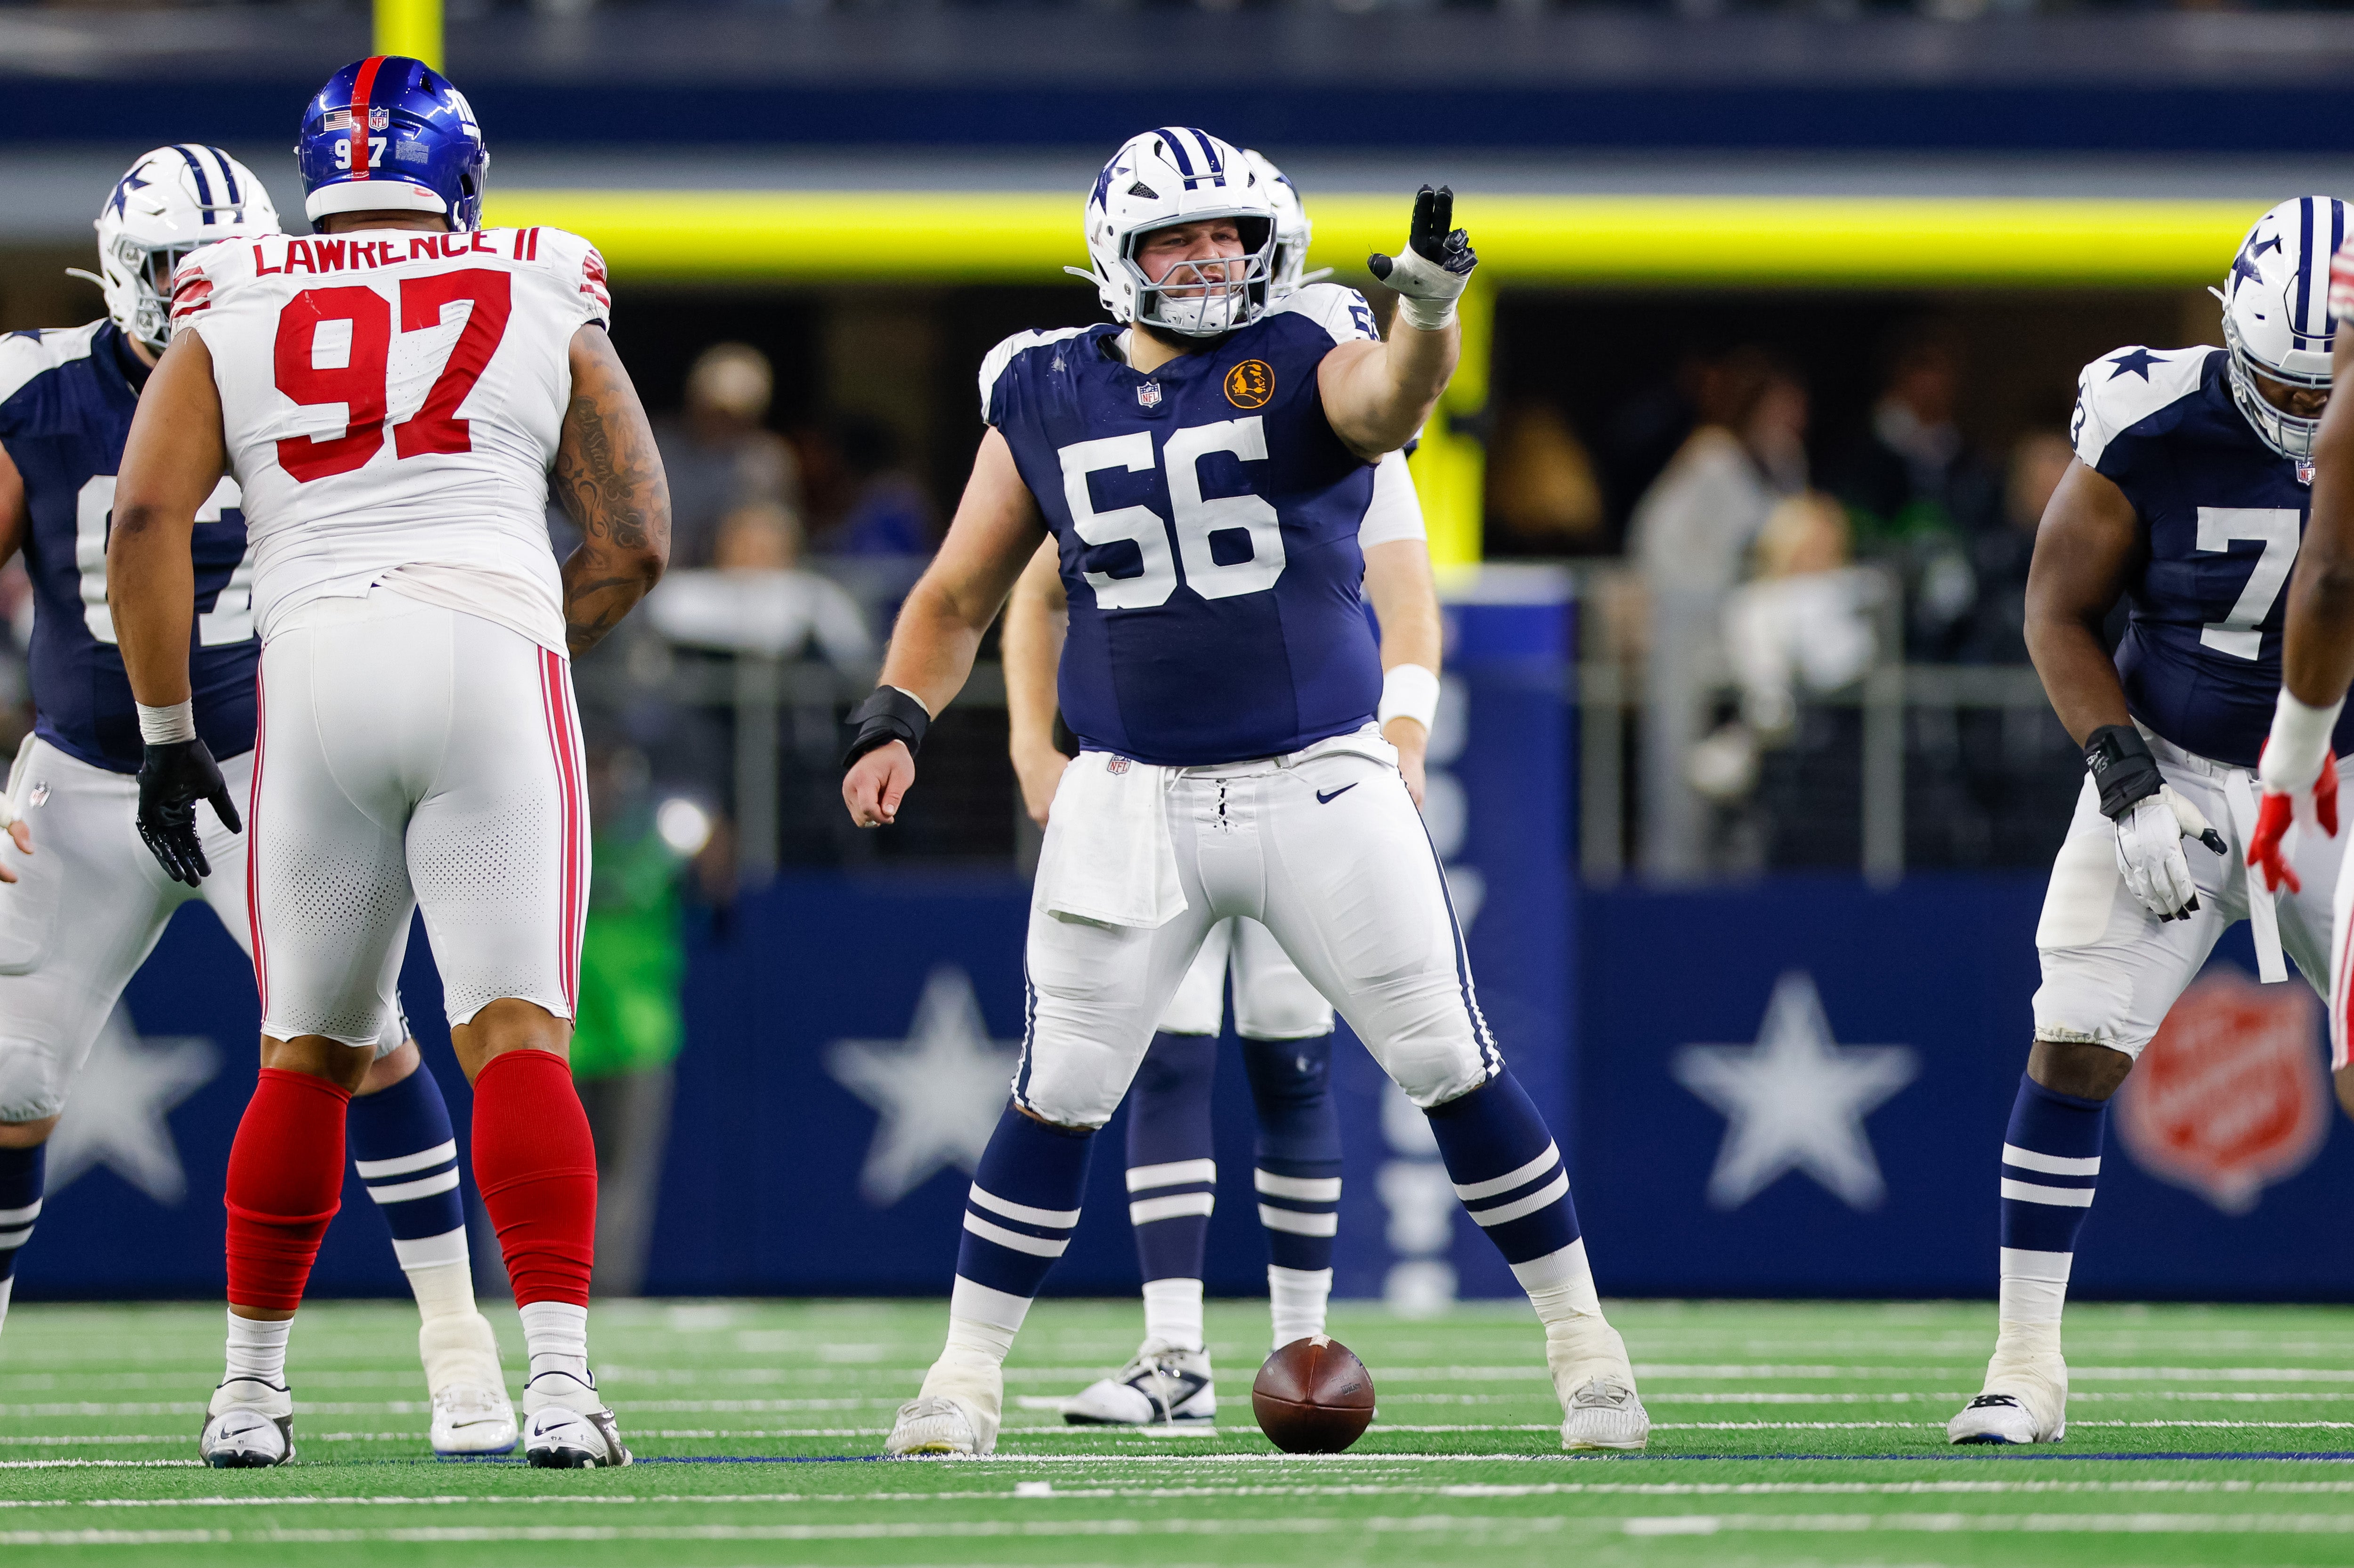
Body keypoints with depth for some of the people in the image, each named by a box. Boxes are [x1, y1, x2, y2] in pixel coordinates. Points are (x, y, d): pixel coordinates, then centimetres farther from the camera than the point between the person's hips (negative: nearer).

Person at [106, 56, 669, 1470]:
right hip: (493, 653, -1)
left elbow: (149, 519, 4)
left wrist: (168, 735, 8)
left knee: (310, 1056, 15)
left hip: (316, 665, 1)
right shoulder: (544, 309, 15)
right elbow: (635, 544, 12)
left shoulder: (231, 320, 16)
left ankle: (252, 1389, 21)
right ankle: (562, 1377, -22)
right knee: (516, 1037, -7)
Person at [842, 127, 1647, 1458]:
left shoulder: (1300, 359, -5)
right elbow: (960, 599, 10)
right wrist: (896, 722, -6)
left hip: (1320, 784, -1)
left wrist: (1428, 314, -51)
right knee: (1058, 1097, 0)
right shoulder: (1049, 398, 3)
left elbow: (1386, 406, -29)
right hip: (1136, 798, 2)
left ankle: (1583, 1341, 13)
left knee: (1451, 1063, 0)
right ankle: (970, 1373, 12)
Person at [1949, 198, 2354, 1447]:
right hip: (2173, 775, -1)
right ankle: (2027, 1366, -2)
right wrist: (2128, 785, -13)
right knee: (2072, 1049, -10)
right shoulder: (2151, 431, -15)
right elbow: (2061, 610, -4)